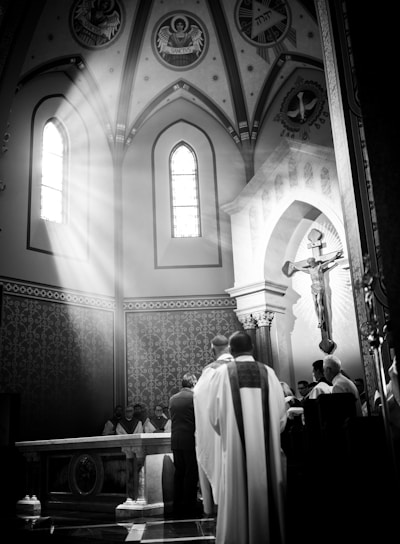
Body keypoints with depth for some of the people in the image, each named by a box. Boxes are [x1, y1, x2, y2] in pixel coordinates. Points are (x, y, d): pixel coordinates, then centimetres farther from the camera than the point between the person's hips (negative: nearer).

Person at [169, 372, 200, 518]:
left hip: (175, 441, 5)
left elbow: (172, 418, 12)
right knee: (191, 474, 3)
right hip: (190, 440, -5)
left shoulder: (172, 399, 6)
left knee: (178, 472, 13)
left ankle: (177, 506, 19)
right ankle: (189, 507, 7)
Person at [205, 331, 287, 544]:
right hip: (267, 447, 2)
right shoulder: (268, 372, 0)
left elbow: (214, 415, -2)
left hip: (236, 447, -2)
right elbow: (281, 414, 1)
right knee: (267, 494, 13)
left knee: (238, 498, 7)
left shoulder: (222, 373, -4)